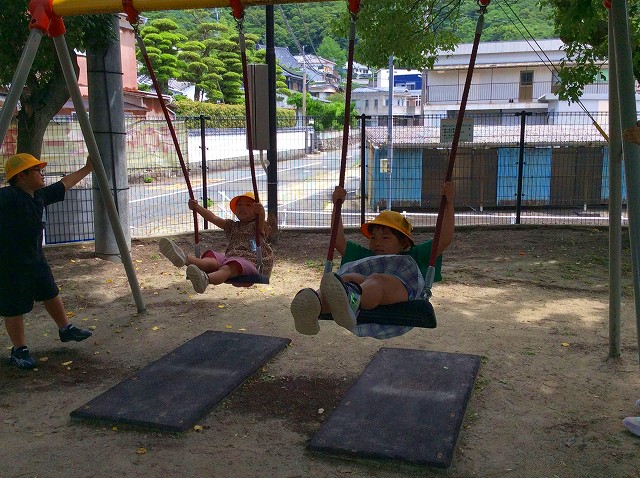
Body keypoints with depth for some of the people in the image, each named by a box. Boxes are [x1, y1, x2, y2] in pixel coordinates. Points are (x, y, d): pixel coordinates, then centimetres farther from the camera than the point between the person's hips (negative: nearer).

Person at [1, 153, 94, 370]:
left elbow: (64, 184, 17)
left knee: (51, 295, 22)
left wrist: (87, 168, 24)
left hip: (36, 259, 9)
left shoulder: (40, 196, 3)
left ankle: (66, 329, 41)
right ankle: (19, 350, 23)